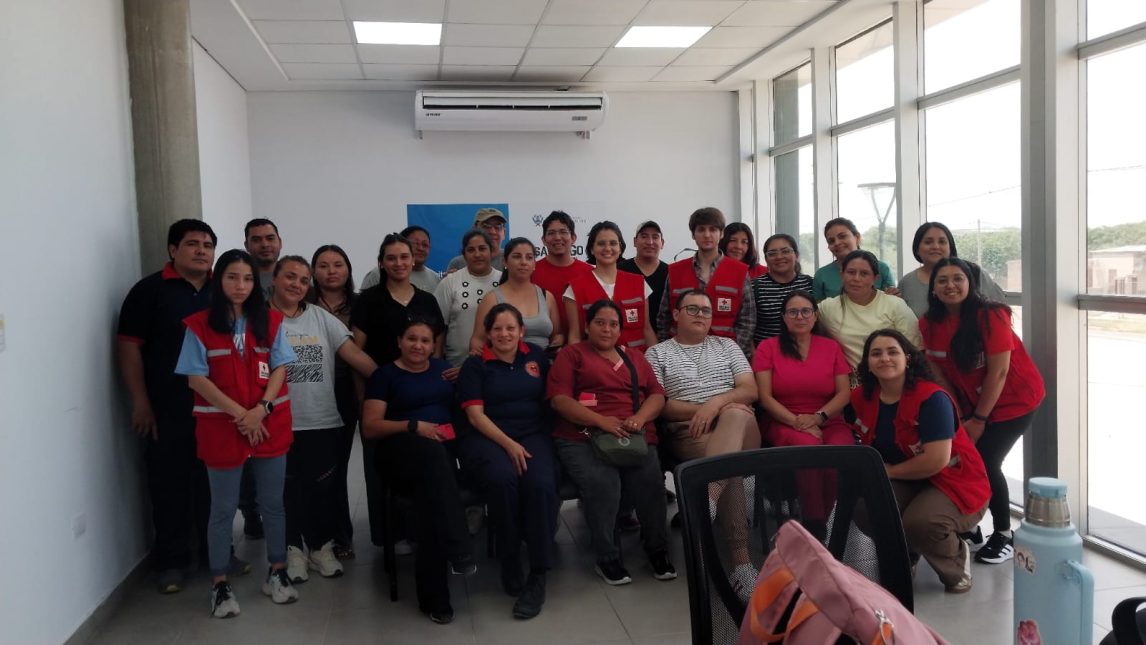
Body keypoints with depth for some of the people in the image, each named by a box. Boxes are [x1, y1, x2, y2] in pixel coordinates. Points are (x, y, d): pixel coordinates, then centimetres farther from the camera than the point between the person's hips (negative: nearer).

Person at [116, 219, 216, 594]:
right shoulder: (150, 290, -3)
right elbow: (128, 346, -6)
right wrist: (140, 401, -11)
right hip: (167, 409, -4)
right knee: (170, 485, 4)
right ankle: (171, 561, 16)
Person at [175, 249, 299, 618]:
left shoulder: (270, 320, 3)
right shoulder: (200, 325, -4)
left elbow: (280, 368, 0)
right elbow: (196, 378, -8)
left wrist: (261, 409, -14)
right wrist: (239, 413, -15)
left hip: (270, 423, 2)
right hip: (221, 425, -2)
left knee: (272, 503, 11)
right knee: (223, 508, 8)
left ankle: (277, 573, 26)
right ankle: (220, 584, 19)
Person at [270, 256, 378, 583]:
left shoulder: (321, 317, 7)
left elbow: (355, 355, 1)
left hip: (324, 422, 3)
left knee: (323, 489, 10)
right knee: (288, 489, 8)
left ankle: (322, 547, 25)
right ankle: (294, 549, 23)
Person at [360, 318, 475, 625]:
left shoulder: (444, 368, 20)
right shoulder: (385, 375, 8)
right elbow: (369, 427, -1)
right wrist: (414, 426, -13)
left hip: (443, 452, 3)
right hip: (400, 453, -2)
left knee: (429, 494, -33)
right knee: (430, 449, -39)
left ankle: (433, 595, -31)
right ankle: (458, 551, -46)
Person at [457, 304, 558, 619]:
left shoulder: (537, 356, 15)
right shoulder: (475, 365, 8)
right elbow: (475, 414, -1)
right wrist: (508, 444, -15)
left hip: (533, 435, 2)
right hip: (486, 438, -2)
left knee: (540, 484, -31)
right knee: (502, 479, -35)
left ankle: (538, 576, -22)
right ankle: (510, 567, -18)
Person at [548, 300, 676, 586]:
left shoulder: (635, 358, 27)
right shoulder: (572, 354, 13)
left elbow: (657, 395, 16)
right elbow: (559, 399, -1)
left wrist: (640, 418, -7)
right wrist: (601, 421, -14)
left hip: (634, 437, 3)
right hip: (582, 437, -2)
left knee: (651, 479, -27)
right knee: (602, 482, -32)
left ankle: (657, 550, -4)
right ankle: (607, 558, -11)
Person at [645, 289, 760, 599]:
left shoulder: (727, 346, 21)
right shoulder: (657, 353, 14)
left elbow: (750, 391, 9)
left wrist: (716, 403, -11)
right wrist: (699, 410, -10)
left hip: (738, 425, 2)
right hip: (688, 432, -2)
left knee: (735, 417, -39)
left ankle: (705, 502, -52)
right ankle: (740, 560, -40)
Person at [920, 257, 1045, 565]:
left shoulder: (990, 316, -23)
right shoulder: (929, 323, -9)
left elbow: (998, 372, -21)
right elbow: (938, 371, -4)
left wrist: (979, 420, -18)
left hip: (1013, 400, -5)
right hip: (972, 401, 5)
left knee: (985, 461, -13)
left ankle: (1004, 537, 6)